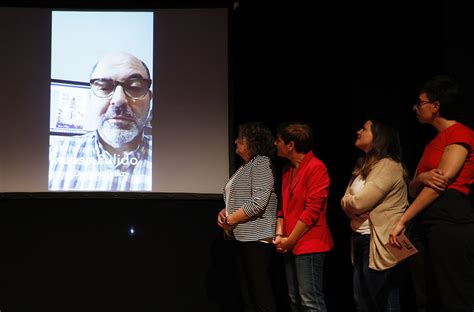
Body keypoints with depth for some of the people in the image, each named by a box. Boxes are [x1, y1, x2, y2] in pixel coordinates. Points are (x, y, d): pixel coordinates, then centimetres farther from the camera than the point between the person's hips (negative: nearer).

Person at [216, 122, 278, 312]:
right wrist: (224, 212, 4)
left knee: (261, 293, -8)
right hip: (242, 238, 10)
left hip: (257, 238, -10)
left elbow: (258, 202, -20)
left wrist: (231, 220, -13)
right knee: (247, 292, 12)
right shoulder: (245, 166, 19)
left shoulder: (261, 163, -9)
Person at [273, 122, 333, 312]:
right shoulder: (287, 169, 14)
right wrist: (279, 235, 3)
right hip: (290, 246, 9)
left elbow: (312, 210, -17)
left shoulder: (316, 167, -12)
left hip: (309, 245, -9)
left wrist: (290, 240, -12)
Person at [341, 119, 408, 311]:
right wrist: (353, 204, -11)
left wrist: (349, 201, 2)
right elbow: (346, 201, 11)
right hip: (361, 240, 9)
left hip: (379, 244, -9)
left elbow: (358, 203, -20)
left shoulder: (388, 165, -14)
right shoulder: (365, 165, 17)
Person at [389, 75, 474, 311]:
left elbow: (443, 181, -14)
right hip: (433, 228, 10)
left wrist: (402, 221, -14)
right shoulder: (433, 143, 23)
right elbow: (413, 190, 18)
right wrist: (422, 178, -8)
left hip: (450, 224, -10)